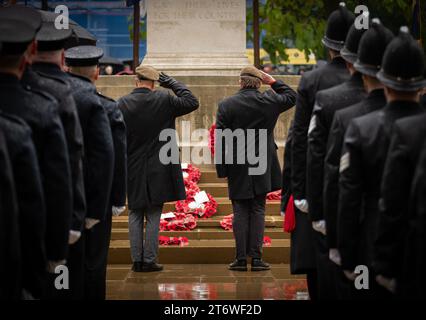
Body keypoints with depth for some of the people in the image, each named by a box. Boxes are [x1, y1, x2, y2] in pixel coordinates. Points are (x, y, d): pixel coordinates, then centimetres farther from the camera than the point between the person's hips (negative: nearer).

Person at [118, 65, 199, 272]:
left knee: (135, 216, 10)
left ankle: (137, 260, 9)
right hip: (158, 170, -1)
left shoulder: (121, 104, -6)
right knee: (153, 217, 4)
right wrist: (173, 84, 8)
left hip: (132, 170, 1)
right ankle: (149, 261, 4)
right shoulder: (163, 100, -8)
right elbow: (191, 102, 3)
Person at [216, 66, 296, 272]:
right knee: (258, 211, 5)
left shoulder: (226, 105, -6)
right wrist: (273, 82, 16)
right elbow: (291, 97, 19)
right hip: (262, 169, 1)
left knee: (240, 212, 4)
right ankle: (256, 258, 3)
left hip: (237, 170, -1)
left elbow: (220, 140, -6)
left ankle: (241, 258, 2)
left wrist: (222, 169, 0)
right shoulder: (268, 101, -2)